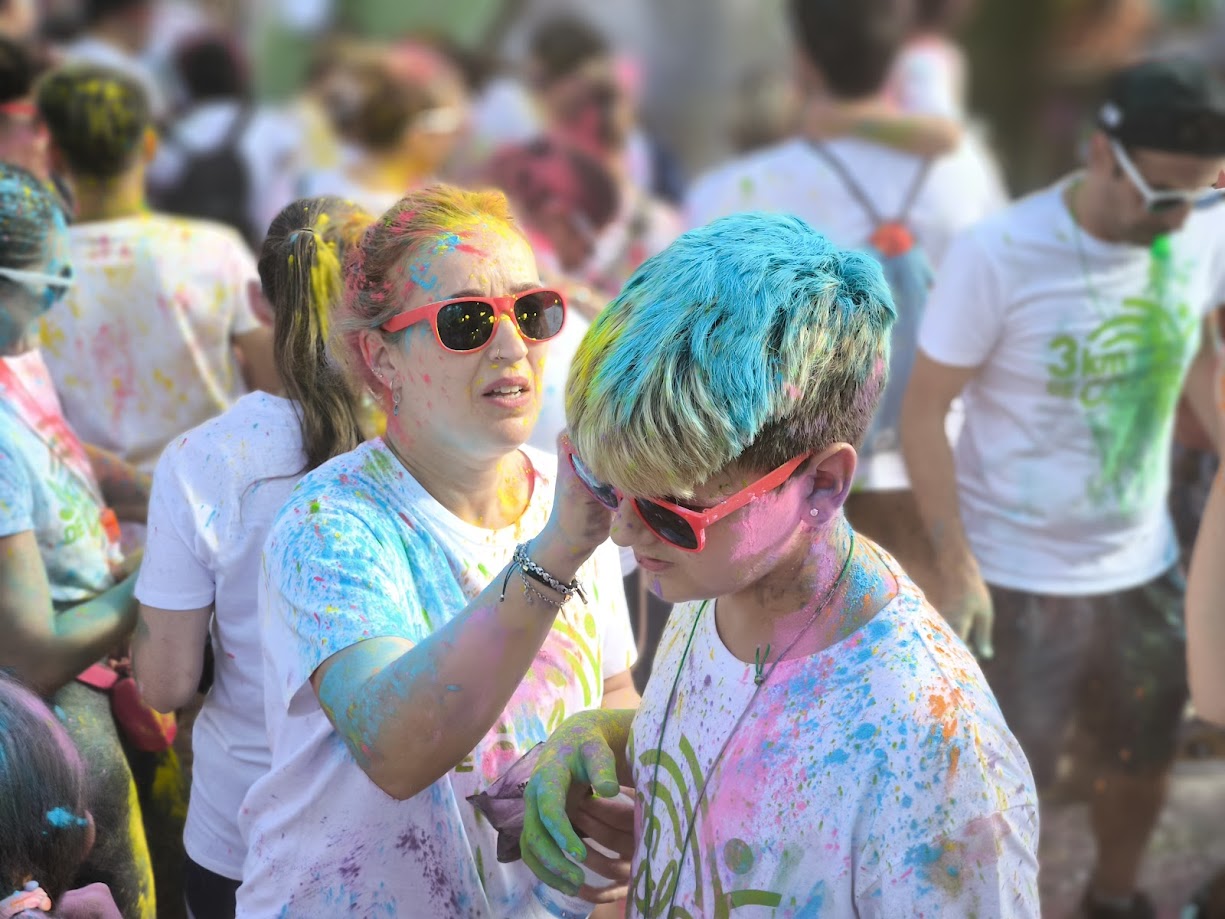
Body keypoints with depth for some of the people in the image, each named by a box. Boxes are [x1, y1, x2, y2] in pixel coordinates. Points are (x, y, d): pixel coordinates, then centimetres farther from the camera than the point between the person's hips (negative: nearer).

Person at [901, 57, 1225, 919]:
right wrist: (957, 566, -15)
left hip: (1145, 566, 5)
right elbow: (924, 413, -13)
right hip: (1017, 578, -5)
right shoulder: (999, 255, -21)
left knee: (1145, 763, 22)